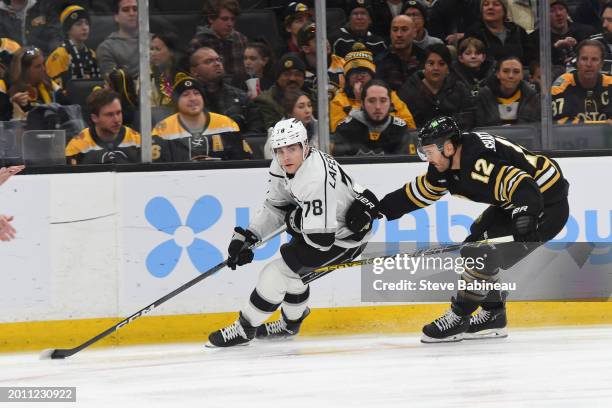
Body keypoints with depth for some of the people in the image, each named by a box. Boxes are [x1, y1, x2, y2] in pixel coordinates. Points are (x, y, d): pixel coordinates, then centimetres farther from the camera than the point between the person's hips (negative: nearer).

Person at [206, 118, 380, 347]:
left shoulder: (314, 180, -36)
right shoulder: (283, 166, -8)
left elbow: (320, 239, -35)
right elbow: (274, 208, 4)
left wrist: (294, 219, -16)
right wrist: (247, 236, -7)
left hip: (343, 238, -9)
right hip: (322, 222, 9)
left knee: (279, 270, -11)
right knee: (292, 269, 22)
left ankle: (245, 329, 2)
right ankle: (290, 324, 44)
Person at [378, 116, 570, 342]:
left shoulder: (479, 164, -32)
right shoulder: (446, 164, -1)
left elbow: (523, 187, -41)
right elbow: (420, 191, 13)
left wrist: (524, 219, -57)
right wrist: (380, 209, 12)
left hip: (548, 205, -10)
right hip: (513, 205, 10)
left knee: (483, 254, -15)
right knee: (473, 252, 10)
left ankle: (458, 320, -2)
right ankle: (493, 317, 20)